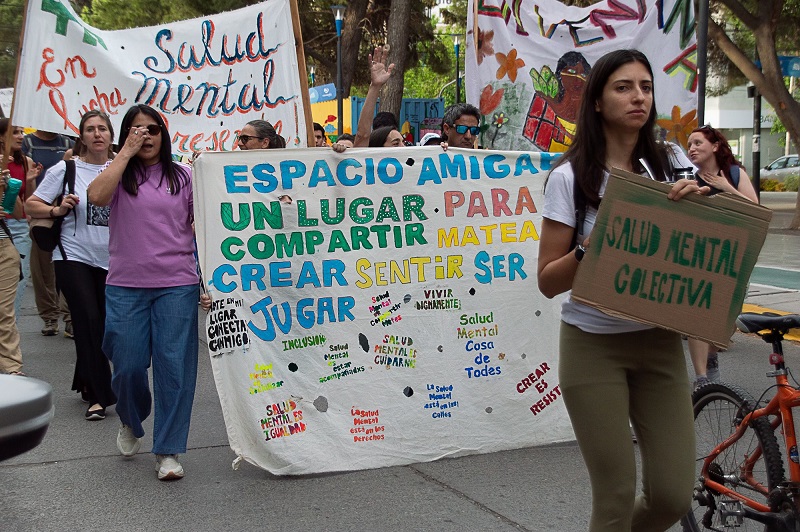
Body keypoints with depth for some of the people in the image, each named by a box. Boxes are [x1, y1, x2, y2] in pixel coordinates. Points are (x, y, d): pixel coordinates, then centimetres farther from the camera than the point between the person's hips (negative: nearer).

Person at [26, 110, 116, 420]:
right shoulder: (67, 169, -2)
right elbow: (31, 205, 2)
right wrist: (57, 210, -15)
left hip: (111, 259, 3)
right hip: (74, 257, -3)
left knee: (105, 325, 9)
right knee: (90, 323, -10)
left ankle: (86, 382, 32)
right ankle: (100, 396, -3)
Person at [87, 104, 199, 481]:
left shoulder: (183, 176, 8)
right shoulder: (118, 174, 7)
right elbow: (96, 196, -16)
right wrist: (126, 152, -12)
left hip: (177, 284, 0)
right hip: (126, 286, 0)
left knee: (174, 366, -4)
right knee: (128, 367, 2)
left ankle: (168, 450, 5)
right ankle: (131, 423, 34)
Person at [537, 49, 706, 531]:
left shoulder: (669, 166, 3)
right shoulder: (571, 177, -7)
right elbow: (548, 281, -6)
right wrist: (590, 249, -24)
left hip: (658, 342, 4)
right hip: (594, 346, -3)